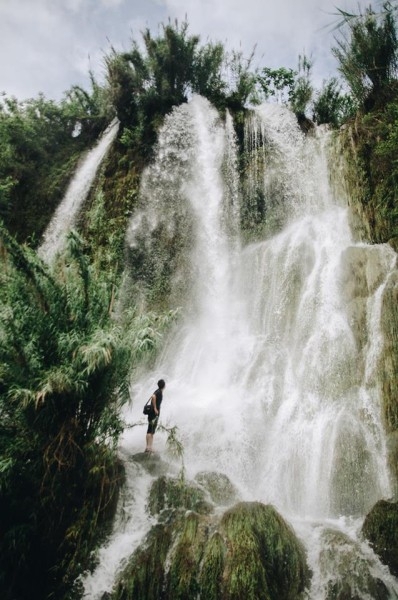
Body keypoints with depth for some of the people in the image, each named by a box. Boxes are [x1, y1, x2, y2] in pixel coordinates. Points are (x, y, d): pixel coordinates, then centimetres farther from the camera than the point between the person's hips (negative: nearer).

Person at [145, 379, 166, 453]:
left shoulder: (158, 391, 15)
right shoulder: (159, 392, -13)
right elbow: (153, 397, -32)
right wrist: (155, 408, -25)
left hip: (152, 414, 9)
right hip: (154, 414, -9)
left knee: (150, 431, 8)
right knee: (151, 431, -10)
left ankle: (148, 447, 11)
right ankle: (149, 447, -12)